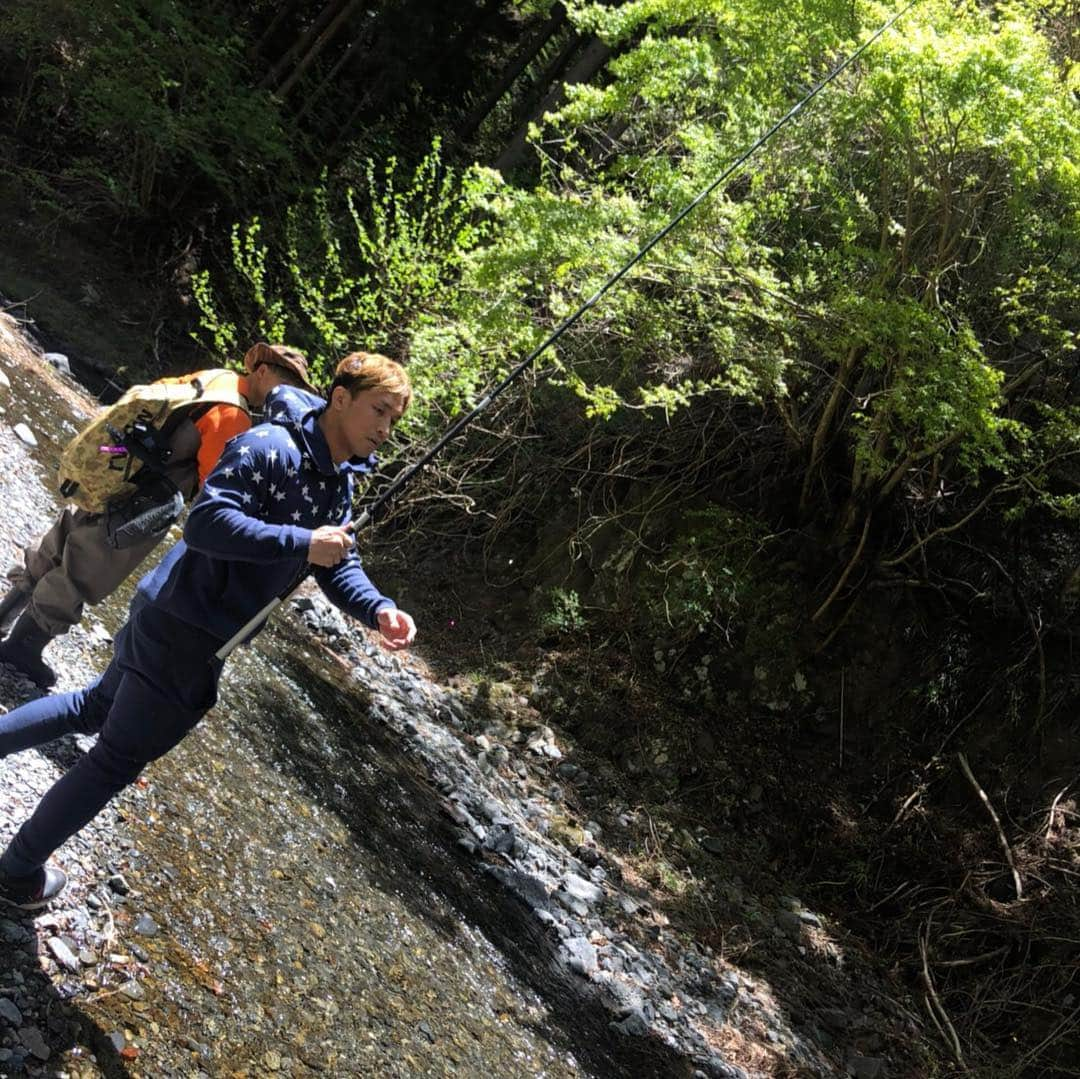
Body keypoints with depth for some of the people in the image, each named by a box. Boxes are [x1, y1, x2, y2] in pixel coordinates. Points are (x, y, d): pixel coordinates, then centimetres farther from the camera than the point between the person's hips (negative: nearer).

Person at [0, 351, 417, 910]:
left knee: (96, 706, 27)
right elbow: (205, 521, -30)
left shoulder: (339, 483, 8)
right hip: (185, 630, -9)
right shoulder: (269, 447, -22)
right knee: (120, 757, 5)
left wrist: (379, 610, -11)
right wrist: (301, 544, -32)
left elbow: (339, 565, 8)